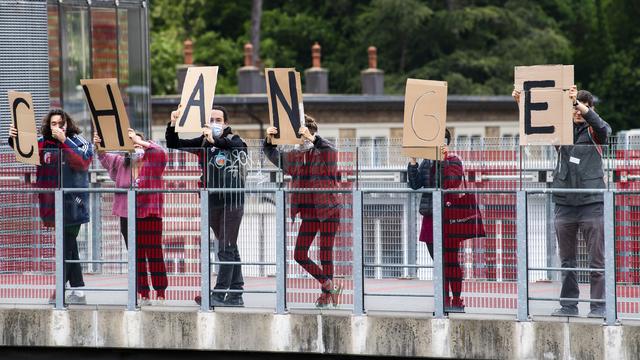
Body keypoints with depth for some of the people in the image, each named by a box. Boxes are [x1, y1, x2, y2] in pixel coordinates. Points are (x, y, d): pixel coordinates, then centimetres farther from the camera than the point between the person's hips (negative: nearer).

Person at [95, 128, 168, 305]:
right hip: (127, 217, 5)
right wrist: (98, 147, -7)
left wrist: (139, 141, -20)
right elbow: (105, 159, 14)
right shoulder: (122, 164, 14)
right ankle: (143, 295, 11)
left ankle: (160, 294, -4)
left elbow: (160, 153, -18)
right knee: (136, 256, 7)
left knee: (154, 255, -5)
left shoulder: (151, 164, -1)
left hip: (149, 216, -5)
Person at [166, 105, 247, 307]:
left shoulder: (233, 141, -5)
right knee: (230, 249, 11)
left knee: (226, 249, -7)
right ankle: (236, 294, 15)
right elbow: (173, 145, 10)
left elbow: (239, 146, -28)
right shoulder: (203, 142, 10)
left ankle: (218, 295, -9)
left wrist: (215, 141, -43)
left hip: (232, 201, -6)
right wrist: (172, 126, -8)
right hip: (212, 202, 6)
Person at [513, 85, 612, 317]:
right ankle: (568, 304, 13)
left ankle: (599, 305, 1)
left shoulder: (595, 131, 4)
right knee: (567, 260, 7)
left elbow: (600, 126, -18)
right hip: (565, 202, 3)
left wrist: (580, 104, -32)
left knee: (596, 259, -3)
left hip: (592, 201, -3)